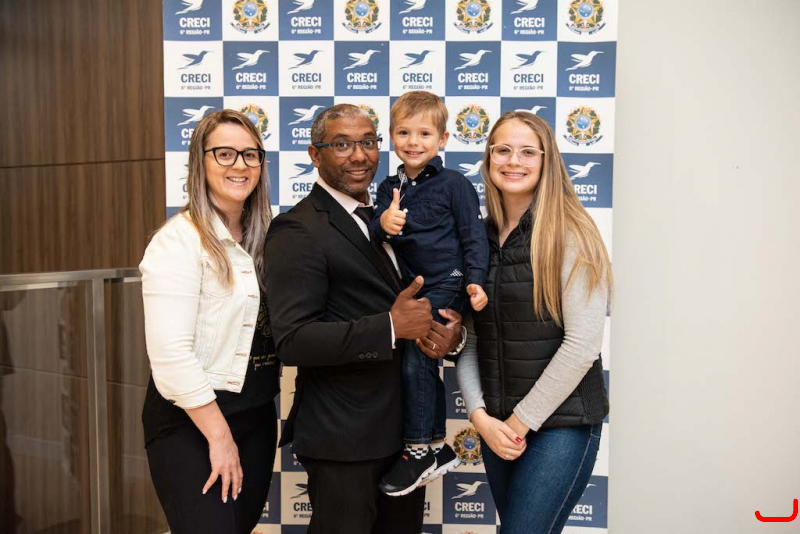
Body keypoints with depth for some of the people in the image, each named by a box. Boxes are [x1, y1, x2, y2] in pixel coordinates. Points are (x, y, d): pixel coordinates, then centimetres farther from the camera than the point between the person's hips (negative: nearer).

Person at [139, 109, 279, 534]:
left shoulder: (260, 239, 7)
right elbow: (170, 354, -21)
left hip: (257, 414, 7)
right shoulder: (179, 240, -16)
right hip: (190, 420, -7)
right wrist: (219, 436, -16)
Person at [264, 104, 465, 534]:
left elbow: (431, 298, 15)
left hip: (407, 428, 8)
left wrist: (450, 329, -8)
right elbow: (292, 341, -22)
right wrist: (391, 327, -25)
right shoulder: (297, 231, -14)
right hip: (343, 438, -7)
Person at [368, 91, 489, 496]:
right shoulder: (389, 188, 10)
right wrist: (382, 223, -17)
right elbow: (373, 237, 5)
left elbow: (474, 236, -7)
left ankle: (419, 450, 1)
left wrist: (475, 280, -17)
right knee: (425, 364, 14)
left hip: (446, 285, -6)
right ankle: (439, 448, 29)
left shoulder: (454, 184, -6)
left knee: (416, 358, -13)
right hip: (411, 288, 7)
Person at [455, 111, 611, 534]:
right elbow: (468, 339, 4)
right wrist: (480, 416, -6)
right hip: (496, 426, 5)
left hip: (561, 422, -5)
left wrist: (522, 420, -11)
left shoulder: (570, 234, -10)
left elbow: (583, 343, -15)